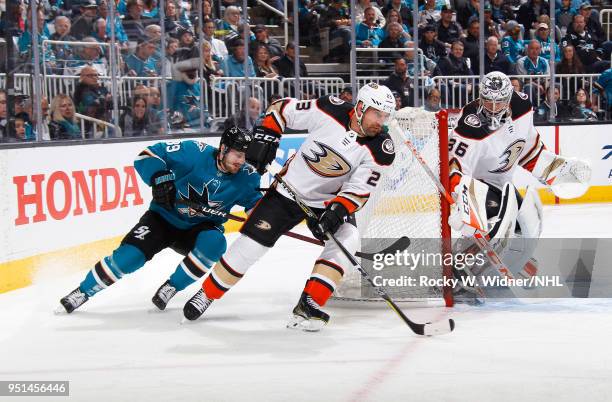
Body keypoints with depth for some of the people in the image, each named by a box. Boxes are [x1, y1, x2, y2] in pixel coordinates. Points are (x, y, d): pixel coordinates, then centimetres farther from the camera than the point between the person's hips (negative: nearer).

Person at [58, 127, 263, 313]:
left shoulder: (244, 176, -10)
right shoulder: (196, 152, -20)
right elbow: (149, 154, -18)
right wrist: (159, 177, -35)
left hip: (199, 228, 2)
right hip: (164, 216, -2)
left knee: (215, 243, -31)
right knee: (130, 255, -19)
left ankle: (171, 287, -13)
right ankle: (83, 291, 2)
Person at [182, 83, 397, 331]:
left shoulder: (381, 149, -17)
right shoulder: (331, 111, -20)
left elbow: (359, 189, -18)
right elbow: (282, 109, -6)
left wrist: (337, 211, -33)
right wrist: (266, 136, -14)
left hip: (330, 201, 1)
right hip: (290, 190, -1)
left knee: (347, 240, -24)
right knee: (251, 243, -4)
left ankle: (308, 306, -17)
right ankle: (206, 294, 16)